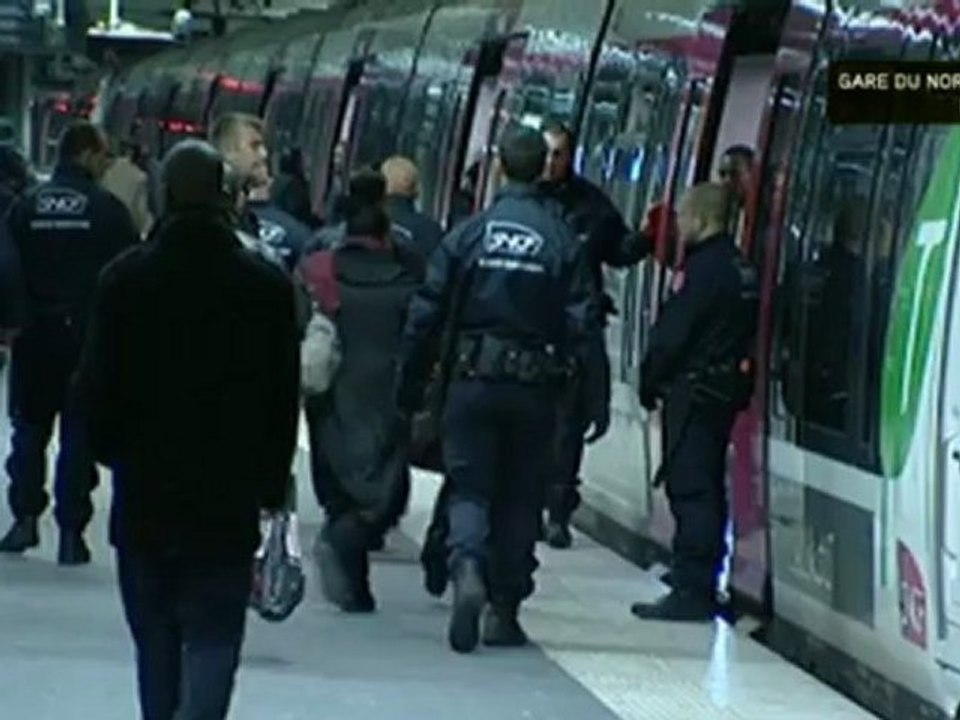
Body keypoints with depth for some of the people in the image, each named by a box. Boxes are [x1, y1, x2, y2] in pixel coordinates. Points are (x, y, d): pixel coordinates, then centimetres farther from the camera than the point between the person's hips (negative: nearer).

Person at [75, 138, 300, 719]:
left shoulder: (125, 279, -4)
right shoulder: (266, 284, -4)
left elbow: (97, 386, -1)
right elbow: (284, 396, 0)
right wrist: (272, 484, 9)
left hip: (145, 496, 1)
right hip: (229, 498, -1)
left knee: (156, 638, 15)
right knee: (213, 637, -2)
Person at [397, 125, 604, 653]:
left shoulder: (468, 234, -1)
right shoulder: (562, 242, -3)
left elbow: (426, 315, -1)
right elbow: (581, 324, -7)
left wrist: (411, 388, 8)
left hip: (474, 378, 0)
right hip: (533, 386, 0)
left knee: (469, 486, 5)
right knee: (521, 496, 11)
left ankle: (468, 568, -23)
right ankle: (504, 612, 14)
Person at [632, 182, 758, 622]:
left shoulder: (705, 269, -15)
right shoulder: (740, 268, 13)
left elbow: (671, 335, -16)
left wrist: (649, 382, -3)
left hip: (693, 391, -9)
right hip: (727, 389, 9)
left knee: (691, 490, -8)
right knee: (707, 490, 14)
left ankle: (691, 592, -10)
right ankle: (701, 587, 19)